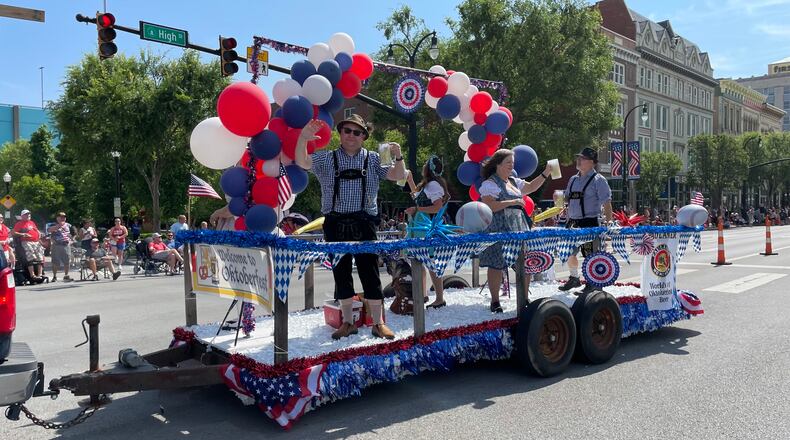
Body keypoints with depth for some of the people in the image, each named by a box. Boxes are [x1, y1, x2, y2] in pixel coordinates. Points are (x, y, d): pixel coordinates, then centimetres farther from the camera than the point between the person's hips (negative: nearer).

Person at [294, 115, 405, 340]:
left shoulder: (373, 159, 10)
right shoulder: (326, 159, 9)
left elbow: (398, 176, 6)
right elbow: (302, 162, -5)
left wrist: (398, 157, -14)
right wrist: (303, 139, -22)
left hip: (364, 224, -1)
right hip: (335, 225, 1)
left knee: (370, 273, 0)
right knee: (341, 274, 8)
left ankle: (378, 323, 10)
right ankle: (348, 323, 20)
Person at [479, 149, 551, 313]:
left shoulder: (514, 182, 19)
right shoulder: (490, 184, -7)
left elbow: (531, 187, 30)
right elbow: (488, 207, -17)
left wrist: (546, 173, 20)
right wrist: (512, 202, -16)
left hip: (519, 228, 8)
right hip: (499, 231, -8)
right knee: (496, 265, -2)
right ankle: (495, 302, 10)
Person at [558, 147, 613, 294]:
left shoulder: (598, 180, -7)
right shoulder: (573, 180, 14)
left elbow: (607, 204, -9)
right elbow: (567, 198, 24)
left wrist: (608, 224, -13)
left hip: (590, 223, -7)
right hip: (573, 222, 7)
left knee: (591, 255, 0)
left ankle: (593, 284, 14)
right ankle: (574, 278, 35)